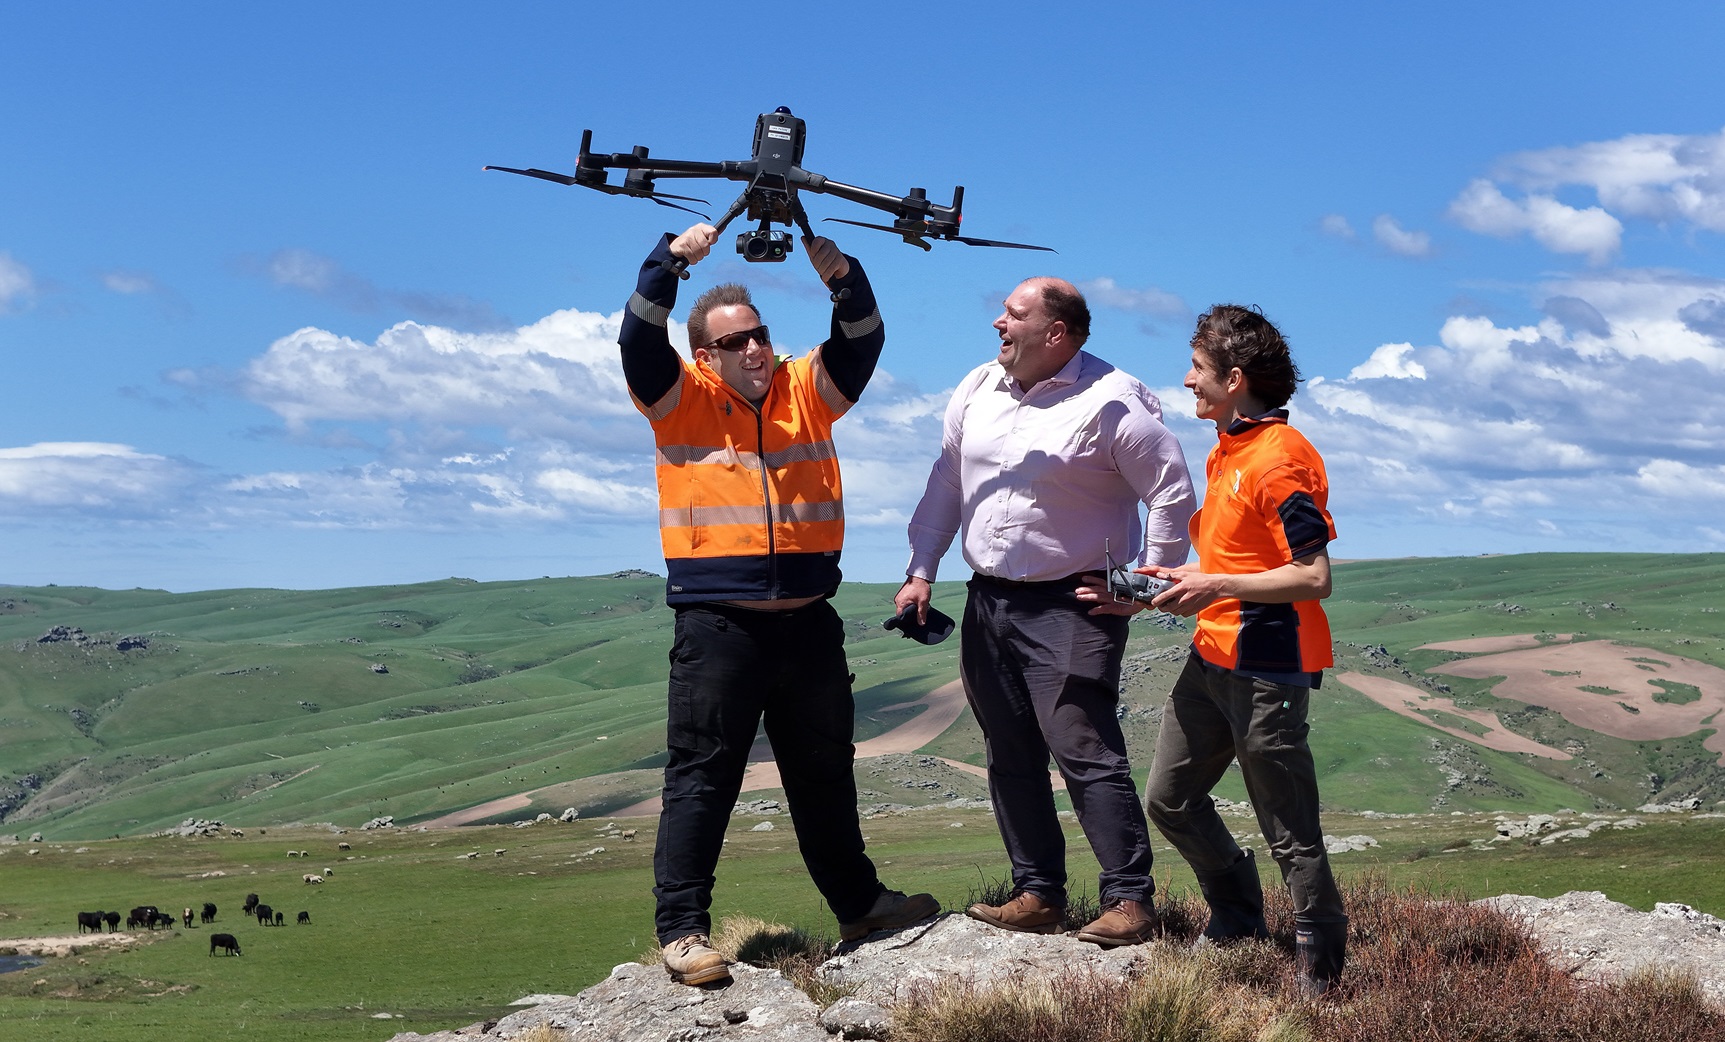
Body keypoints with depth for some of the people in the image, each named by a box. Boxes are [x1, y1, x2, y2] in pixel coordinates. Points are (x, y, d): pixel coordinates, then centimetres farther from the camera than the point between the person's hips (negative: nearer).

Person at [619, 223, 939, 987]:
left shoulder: (807, 391, 9)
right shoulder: (682, 399, 1)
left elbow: (863, 344, -1)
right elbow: (639, 338, -12)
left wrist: (842, 279, -18)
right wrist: (671, 262, -24)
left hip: (808, 622, 4)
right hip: (718, 626, -4)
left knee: (825, 772, 18)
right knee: (703, 775, -3)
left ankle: (857, 902, 32)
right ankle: (682, 929, 1)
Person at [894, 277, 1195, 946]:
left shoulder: (1111, 403, -11)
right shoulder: (977, 389, 9)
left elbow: (1173, 493, -9)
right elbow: (945, 484, 17)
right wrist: (921, 571, 13)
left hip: (1072, 607, -7)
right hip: (989, 602, 7)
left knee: (1085, 752, -13)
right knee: (1011, 758, 9)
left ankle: (1129, 903, -9)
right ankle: (1038, 895, 16)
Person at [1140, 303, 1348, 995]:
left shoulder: (1279, 458, -17)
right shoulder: (1227, 451, 14)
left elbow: (1313, 578, -22)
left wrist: (1217, 587, -20)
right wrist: (1185, 583, 10)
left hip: (1267, 670, -10)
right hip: (1213, 655, 10)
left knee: (1289, 831, -2)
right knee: (1169, 798, 16)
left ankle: (1320, 961, 11)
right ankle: (1237, 918, 32)